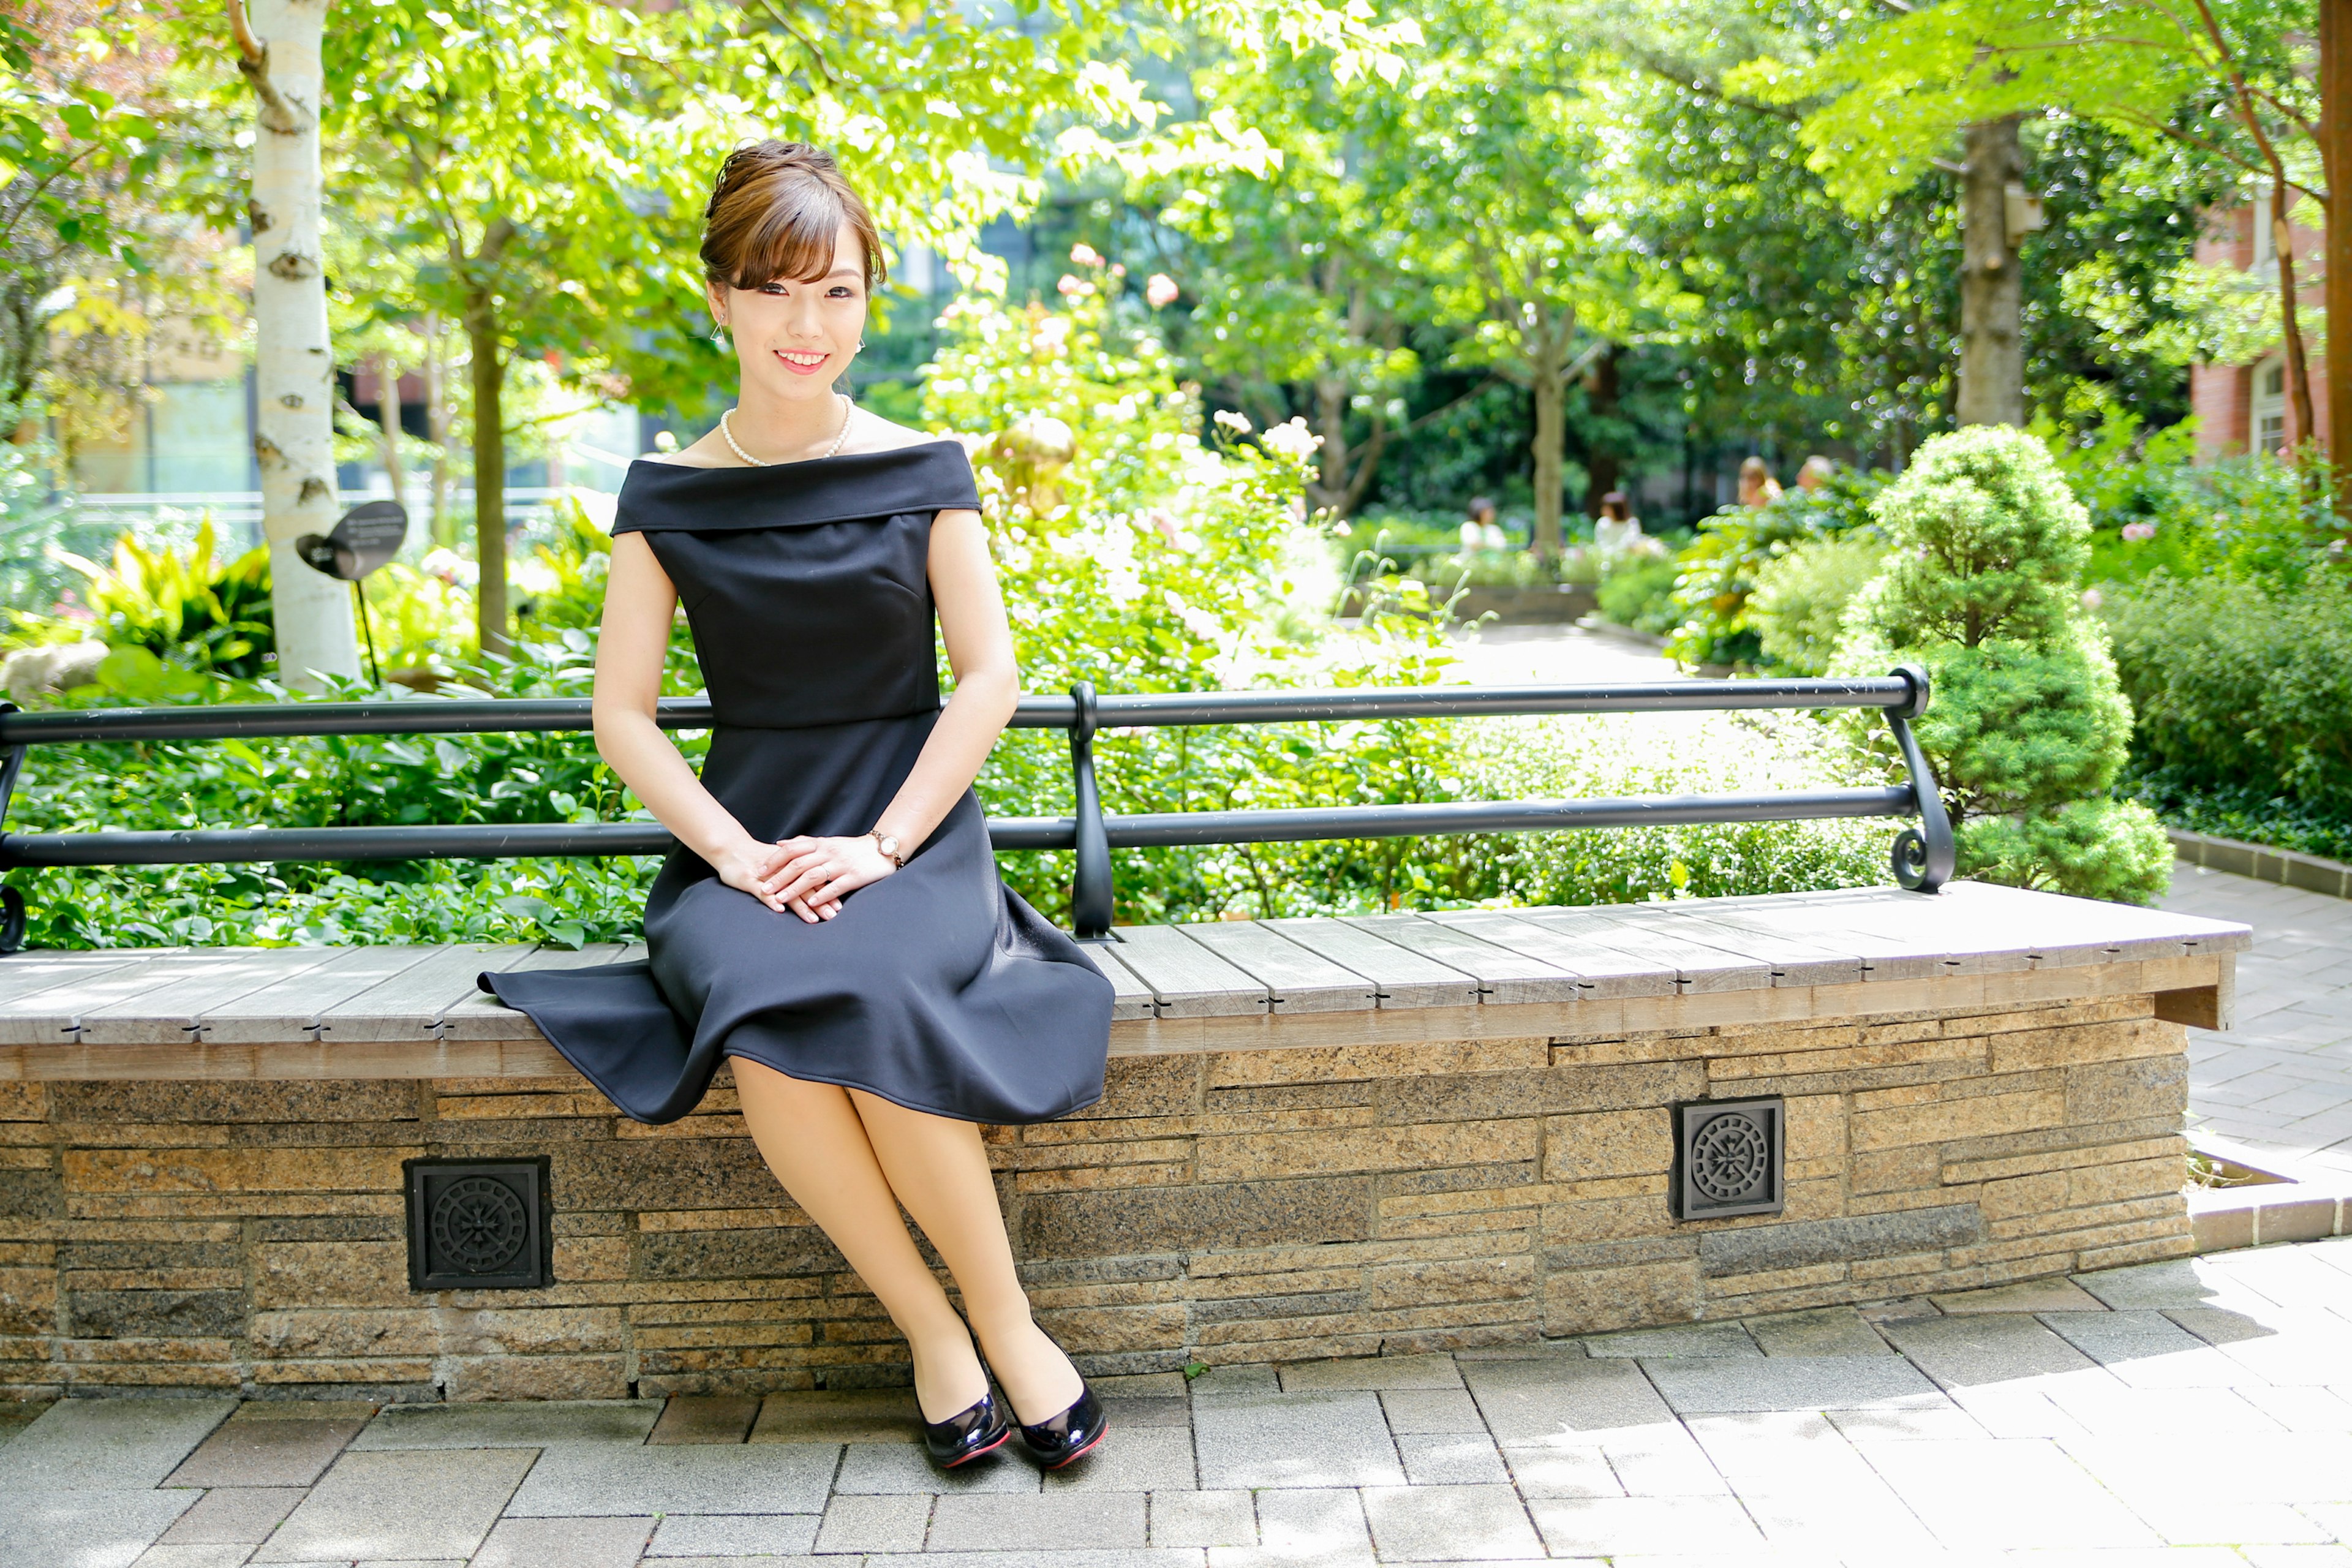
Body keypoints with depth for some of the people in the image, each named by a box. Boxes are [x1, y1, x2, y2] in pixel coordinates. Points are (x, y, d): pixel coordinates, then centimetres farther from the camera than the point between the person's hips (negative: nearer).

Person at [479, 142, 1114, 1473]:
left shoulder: (924, 474, 4)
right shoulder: (670, 496, 6)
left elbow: (990, 678, 1)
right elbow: (622, 712, 5)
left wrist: (884, 845, -11)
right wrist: (734, 852, -10)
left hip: (912, 834, -1)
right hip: (746, 841, 1)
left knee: (870, 1003, -35)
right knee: (763, 1024, -33)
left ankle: (1008, 1322, -15)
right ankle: (931, 1329, -15)